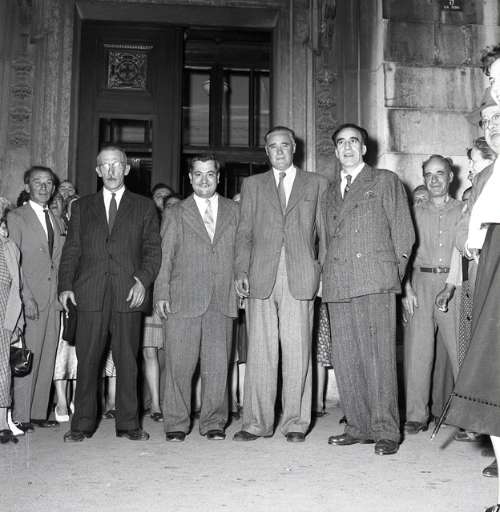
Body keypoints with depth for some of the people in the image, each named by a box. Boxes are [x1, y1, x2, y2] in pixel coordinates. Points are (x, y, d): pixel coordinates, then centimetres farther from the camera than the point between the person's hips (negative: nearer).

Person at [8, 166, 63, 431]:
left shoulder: (55, 219, 18)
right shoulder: (16, 217, -1)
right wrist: (26, 298, -15)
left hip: (53, 298, 6)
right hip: (30, 299, -5)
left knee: (47, 357, 6)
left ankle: (39, 412, 14)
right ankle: (21, 415, 4)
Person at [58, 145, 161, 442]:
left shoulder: (144, 207, 13)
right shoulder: (82, 207, 17)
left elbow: (153, 250, 7)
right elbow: (71, 250, 13)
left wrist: (143, 281, -8)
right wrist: (66, 285, 1)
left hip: (128, 294, -1)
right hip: (90, 295, 1)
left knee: (127, 361, 1)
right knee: (87, 360, 1)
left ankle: (129, 424, 10)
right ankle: (82, 424, 11)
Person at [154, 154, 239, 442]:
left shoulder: (234, 211, 14)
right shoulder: (177, 214, 11)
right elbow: (165, 256, 6)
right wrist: (161, 293, -3)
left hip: (222, 300, 1)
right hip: (184, 300, -1)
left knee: (218, 365, 1)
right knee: (179, 364, 0)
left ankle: (214, 423, 13)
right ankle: (176, 423, 11)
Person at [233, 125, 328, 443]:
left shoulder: (317, 184, 15)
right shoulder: (253, 185, 17)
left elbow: (325, 232, 12)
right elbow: (244, 232, 12)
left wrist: (323, 271, 2)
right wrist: (241, 270, 0)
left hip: (300, 277, -1)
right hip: (261, 277, 1)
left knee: (297, 351, -1)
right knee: (260, 351, 1)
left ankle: (296, 423, 9)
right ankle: (257, 423, 9)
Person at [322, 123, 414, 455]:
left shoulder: (386, 181, 11)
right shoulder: (330, 193, 25)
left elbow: (404, 233, 7)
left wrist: (392, 275, 3)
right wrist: (329, 277, 9)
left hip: (375, 281, -4)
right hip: (338, 285, 5)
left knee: (378, 356, -8)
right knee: (345, 359, 2)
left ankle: (385, 431, -3)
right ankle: (359, 427, 12)